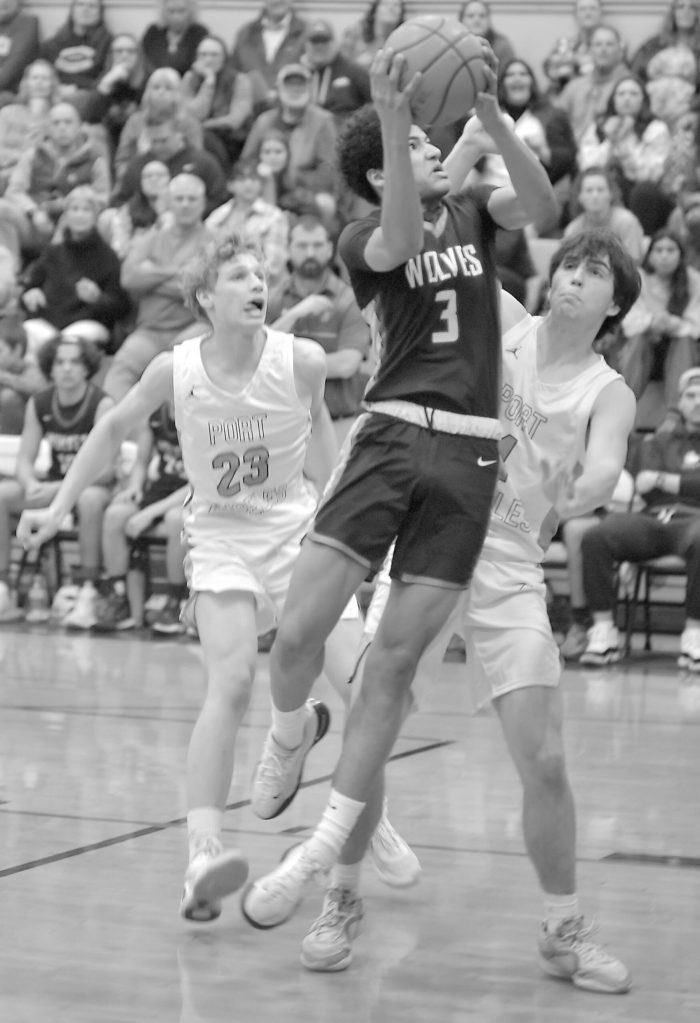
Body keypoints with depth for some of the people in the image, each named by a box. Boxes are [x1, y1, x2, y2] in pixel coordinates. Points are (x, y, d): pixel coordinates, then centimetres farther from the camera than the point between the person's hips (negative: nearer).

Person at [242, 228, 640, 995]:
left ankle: (563, 933, 12)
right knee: (371, 716, -11)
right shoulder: (500, 324, 6)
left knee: (544, 761, -4)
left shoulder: (608, 394, 3)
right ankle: (341, 895, 5)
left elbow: (605, 470, -16)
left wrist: (569, 497, -35)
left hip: (509, 567, 0)